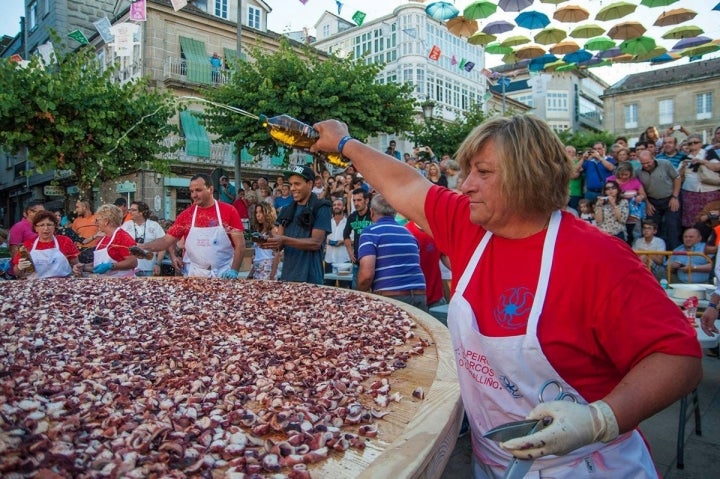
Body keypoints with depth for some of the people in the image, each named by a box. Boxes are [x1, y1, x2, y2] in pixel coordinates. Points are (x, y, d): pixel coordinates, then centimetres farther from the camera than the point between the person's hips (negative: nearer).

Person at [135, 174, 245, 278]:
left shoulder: (229, 211, -5)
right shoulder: (186, 215, 3)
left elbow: (240, 245, -6)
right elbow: (166, 240, 3)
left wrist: (234, 271, -17)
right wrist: (143, 248, -12)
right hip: (193, 276, 2)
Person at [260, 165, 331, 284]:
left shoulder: (321, 208, -5)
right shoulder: (287, 210, 12)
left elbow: (316, 242, -15)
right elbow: (280, 245, 9)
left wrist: (285, 240, -22)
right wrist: (270, 243, -13)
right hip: (287, 276, 5)